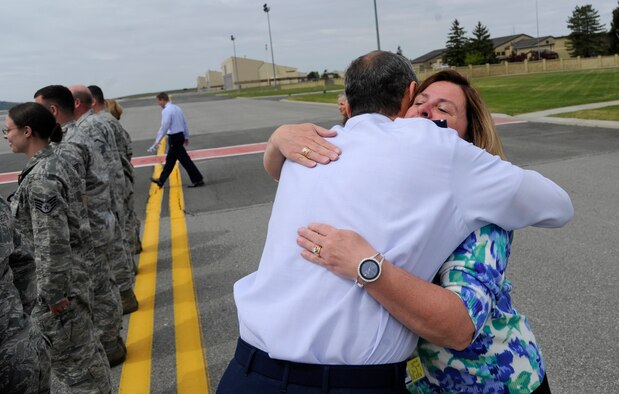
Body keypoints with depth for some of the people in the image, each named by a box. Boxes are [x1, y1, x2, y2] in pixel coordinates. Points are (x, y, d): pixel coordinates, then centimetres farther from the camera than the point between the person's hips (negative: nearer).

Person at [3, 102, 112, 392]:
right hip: (72, 271, 9)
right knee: (84, 348, 22)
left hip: (56, 279, -9)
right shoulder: (56, 164, 6)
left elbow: (51, 244, -24)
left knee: (70, 357, 7)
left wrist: (54, 296, -19)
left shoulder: (40, 177, -22)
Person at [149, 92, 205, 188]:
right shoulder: (177, 108, 11)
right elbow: (184, 123, 15)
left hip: (174, 138, -10)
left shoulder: (166, 111, -15)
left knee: (184, 160, -5)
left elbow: (164, 127, -21)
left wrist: (157, 141, -17)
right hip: (180, 135, 10)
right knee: (170, 159, 17)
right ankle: (161, 181, 28)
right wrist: (186, 137, 23)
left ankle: (198, 180, -2)